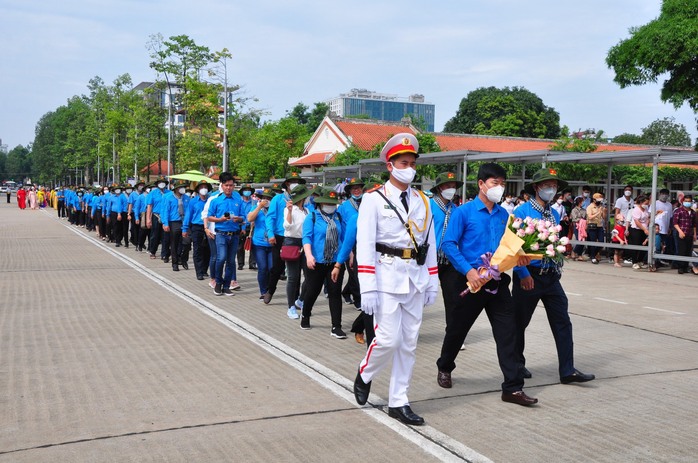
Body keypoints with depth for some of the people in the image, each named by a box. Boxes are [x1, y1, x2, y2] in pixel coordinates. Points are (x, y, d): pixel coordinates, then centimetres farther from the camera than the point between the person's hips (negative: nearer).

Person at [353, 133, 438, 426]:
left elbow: (430, 244, 14)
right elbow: (365, 245, -10)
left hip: (416, 279, 5)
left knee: (409, 343, 8)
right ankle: (364, 375, 22)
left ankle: (398, 402, 19)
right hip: (387, 277, -5)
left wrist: (432, 283, 11)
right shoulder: (374, 199, -4)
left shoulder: (422, 201, 11)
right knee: (387, 340, -9)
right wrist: (367, 289, -15)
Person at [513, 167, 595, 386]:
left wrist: (558, 266, 11)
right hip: (529, 276, -6)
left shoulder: (555, 214, 10)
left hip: (551, 276, 6)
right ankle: (516, 363, 26)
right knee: (520, 321, 8)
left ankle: (567, 371, 3)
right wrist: (523, 274, -19)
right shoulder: (522, 212, -11)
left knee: (562, 322, 1)